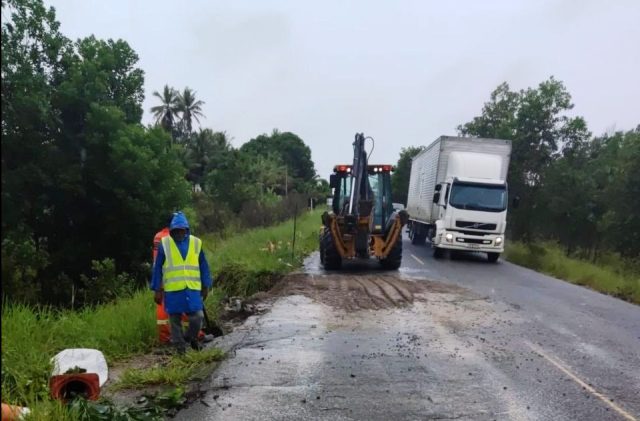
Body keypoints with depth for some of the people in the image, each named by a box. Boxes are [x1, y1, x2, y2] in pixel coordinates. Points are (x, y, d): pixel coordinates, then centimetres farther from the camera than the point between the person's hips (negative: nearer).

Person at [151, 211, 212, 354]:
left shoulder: (196, 243, 4)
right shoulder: (164, 244, -1)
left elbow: (203, 266, 11)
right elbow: (157, 268, 3)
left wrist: (205, 286, 12)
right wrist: (157, 290, 2)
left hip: (193, 289, 1)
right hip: (172, 290, -1)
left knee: (198, 316, -2)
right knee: (175, 320, 7)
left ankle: (191, 337, 26)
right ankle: (180, 346, 22)